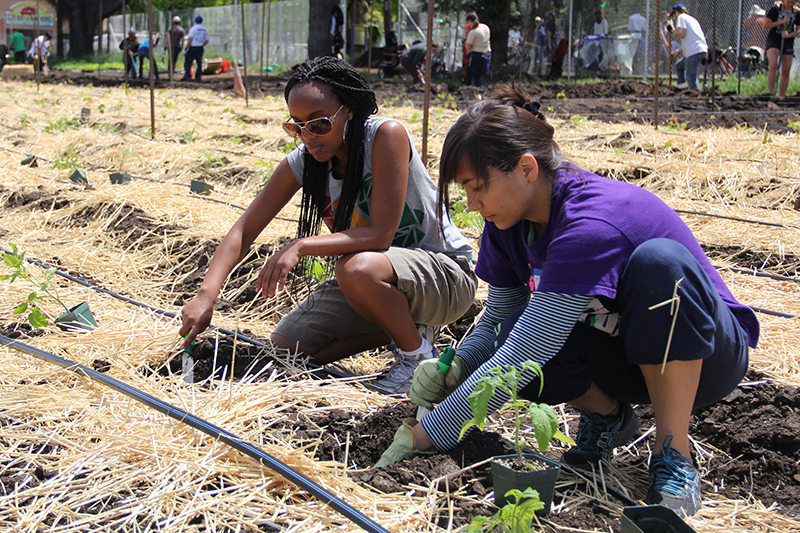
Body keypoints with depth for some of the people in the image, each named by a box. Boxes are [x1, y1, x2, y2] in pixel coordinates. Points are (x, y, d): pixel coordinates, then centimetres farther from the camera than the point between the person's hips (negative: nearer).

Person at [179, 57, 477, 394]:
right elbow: (244, 231, -7)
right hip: (374, 282, 7)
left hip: (447, 276, -7)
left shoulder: (386, 135, -25)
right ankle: (401, 322, 13)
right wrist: (206, 295, -22)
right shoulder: (301, 162, -7)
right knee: (286, 346, -3)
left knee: (358, 268, -37)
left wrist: (302, 246, -35)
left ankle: (418, 355, -9)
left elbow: (381, 234, -29)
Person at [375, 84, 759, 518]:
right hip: (620, 355, 6)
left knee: (659, 260, -38)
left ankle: (675, 455, -23)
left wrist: (422, 436, -33)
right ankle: (605, 415, 6)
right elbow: (497, 318, 0)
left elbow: (523, 356, -36)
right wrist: (455, 367, -23)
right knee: (506, 340, -25)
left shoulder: (590, 225, -33)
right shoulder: (507, 222, -7)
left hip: (702, 352, -6)